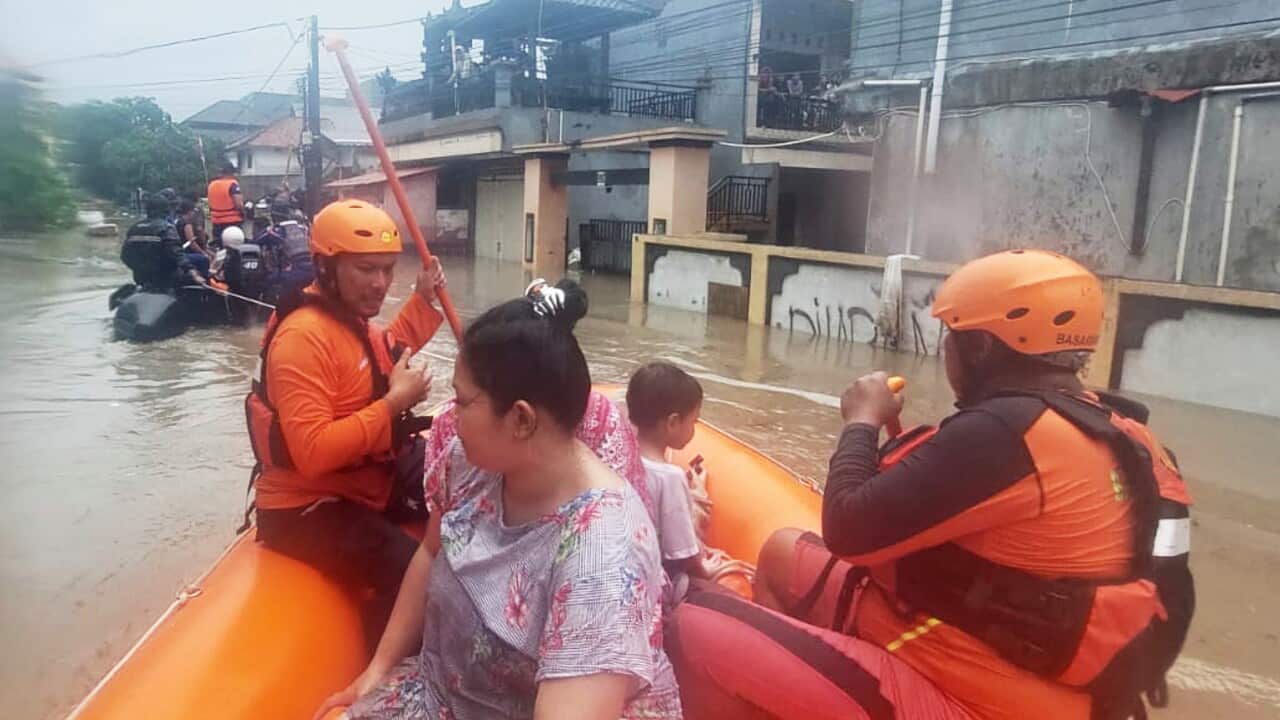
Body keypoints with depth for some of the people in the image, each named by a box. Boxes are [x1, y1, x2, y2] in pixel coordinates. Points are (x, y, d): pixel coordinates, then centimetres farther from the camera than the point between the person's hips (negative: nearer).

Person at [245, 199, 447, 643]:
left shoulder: (353, 316, 4)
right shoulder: (304, 337, -25)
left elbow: (386, 357, 29)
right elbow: (312, 453, -33)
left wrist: (423, 299, 18)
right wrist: (393, 405, -28)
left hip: (371, 476, 10)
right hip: (307, 507, -10)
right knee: (411, 573, -28)